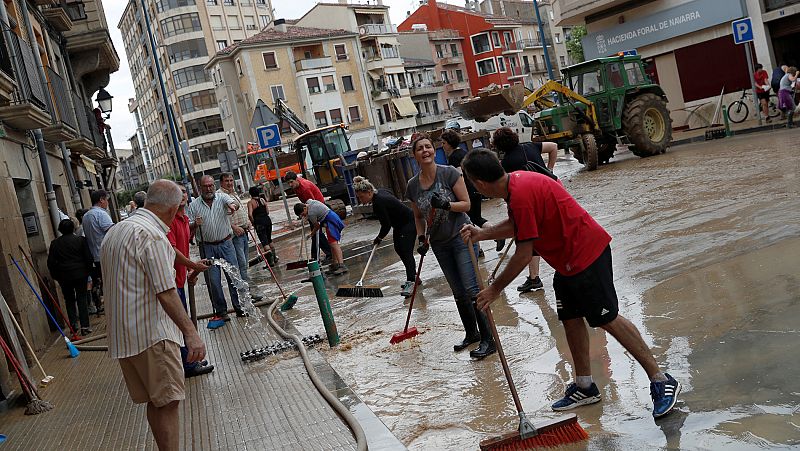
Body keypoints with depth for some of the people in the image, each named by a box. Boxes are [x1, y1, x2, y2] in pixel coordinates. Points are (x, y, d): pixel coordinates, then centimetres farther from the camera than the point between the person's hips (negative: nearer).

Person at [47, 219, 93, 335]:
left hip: (64, 276, 1)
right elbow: (89, 258, -5)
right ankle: (85, 326, -1)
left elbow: (51, 263, 2)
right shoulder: (80, 240, -5)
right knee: (81, 299, 3)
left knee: (69, 299, 16)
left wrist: (56, 276, 13)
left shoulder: (54, 243, 0)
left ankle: (73, 323, 12)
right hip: (80, 274, -1)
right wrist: (88, 271, 9)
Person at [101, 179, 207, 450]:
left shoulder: (117, 230, 14)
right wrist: (191, 333, -21)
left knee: (155, 401, 16)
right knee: (168, 402, -5)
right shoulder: (152, 235, -18)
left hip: (123, 334, 10)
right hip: (152, 334, -9)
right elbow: (166, 294, -22)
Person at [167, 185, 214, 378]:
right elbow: (172, 250, -23)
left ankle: (188, 361, 28)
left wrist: (191, 269, 21)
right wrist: (193, 265, -16)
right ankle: (188, 366, 4)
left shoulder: (184, 219, 13)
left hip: (179, 276, 10)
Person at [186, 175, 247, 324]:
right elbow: (188, 228, 3)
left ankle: (240, 307, 14)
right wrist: (195, 224, -20)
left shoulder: (222, 197, 0)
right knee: (213, 280, 1)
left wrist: (233, 206, -46)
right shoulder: (194, 205, 1)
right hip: (208, 248, 0)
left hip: (226, 244, 0)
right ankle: (220, 312, 11)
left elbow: (234, 203, -22)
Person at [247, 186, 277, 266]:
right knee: (269, 239, 21)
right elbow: (267, 211, 6)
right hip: (267, 219, 5)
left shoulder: (250, 202, -5)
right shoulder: (263, 199, 8)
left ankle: (271, 261, -11)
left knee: (264, 241, -3)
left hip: (259, 222, -5)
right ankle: (275, 257, 28)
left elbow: (250, 214, -17)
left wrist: (253, 222, -2)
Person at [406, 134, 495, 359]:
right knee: (458, 293, 14)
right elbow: (418, 217, 12)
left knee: (471, 289, -11)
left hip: (461, 236, -5)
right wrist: (421, 239, -1)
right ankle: (471, 334, 29)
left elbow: (466, 204, -10)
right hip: (439, 244, 5)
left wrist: (446, 205, -26)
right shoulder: (413, 185, 1)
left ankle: (488, 339, -6)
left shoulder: (449, 173, -13)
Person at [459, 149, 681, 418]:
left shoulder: (521, 196, -26)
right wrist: (482, 233, 8)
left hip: (586, 255, -10)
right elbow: (516, 225, 21)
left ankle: (661, 381, 4)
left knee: (608, 319, -6)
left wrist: (494, 290, -14)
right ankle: (584, 387, 25)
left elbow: (523, 255, -23)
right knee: (571, 319, 13)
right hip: (569, 260, 10)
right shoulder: (516, 181, 5)